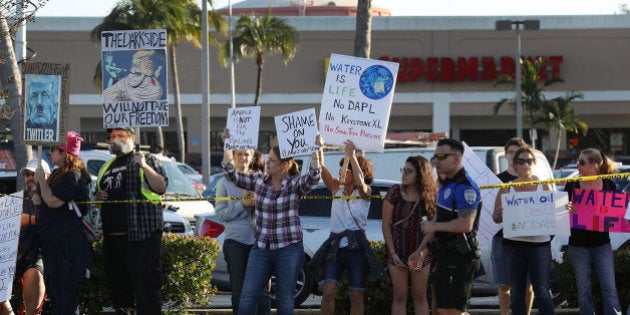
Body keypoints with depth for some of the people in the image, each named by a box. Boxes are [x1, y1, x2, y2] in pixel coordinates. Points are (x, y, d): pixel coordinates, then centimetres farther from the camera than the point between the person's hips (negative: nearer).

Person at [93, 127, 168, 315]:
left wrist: (144, 166, -20)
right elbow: (97, 196, 33)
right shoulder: (106, 168, 23)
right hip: (112, 236, 7)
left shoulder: (146, 160, 4)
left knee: (146, 286, -12)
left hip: (142, 236, -7)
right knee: (117, 288, 11)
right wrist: (97, 197, 11)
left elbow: (161, 187, -9)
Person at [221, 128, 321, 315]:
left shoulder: (295, 184, -6)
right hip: (262, 249, 3)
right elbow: (232, 175, 2)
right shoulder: (258, 181, 5)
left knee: (284, 300, 3)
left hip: (289, 249, -3)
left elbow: (314, 177, -24)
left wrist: (316, 151, -35)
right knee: (247, 298, -2)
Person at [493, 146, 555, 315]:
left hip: (539, 243, -2)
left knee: (542, 291, -6)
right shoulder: (507, 188, 8)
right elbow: (496, 216, 7)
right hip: (513, 244, 2)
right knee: (516, 292, 6)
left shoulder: (544, 186, 7)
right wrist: (499, 215, -17)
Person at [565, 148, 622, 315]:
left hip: (602, 244, -1)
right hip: (578, 244, 1)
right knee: (583, 290, 5)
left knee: (609, 288, -7)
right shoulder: (572, 185, 1)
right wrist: (567, 209, -20)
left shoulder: (609, 185, 0)